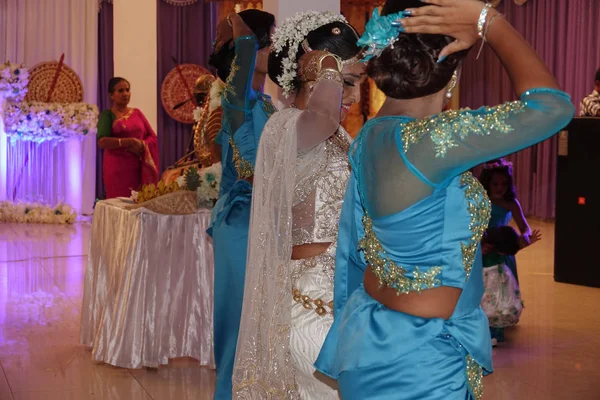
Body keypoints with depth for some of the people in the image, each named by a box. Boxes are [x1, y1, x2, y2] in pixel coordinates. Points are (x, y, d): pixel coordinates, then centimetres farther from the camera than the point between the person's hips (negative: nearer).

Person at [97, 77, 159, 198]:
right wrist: (129, 142, -19)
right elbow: (102, 142, -14)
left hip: (138, 167, 4)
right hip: (117, 167, -4)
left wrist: (141, 145, -10)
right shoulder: (107, 115, -1)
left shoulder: (137, 113, 13)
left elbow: (153, 137, 10)